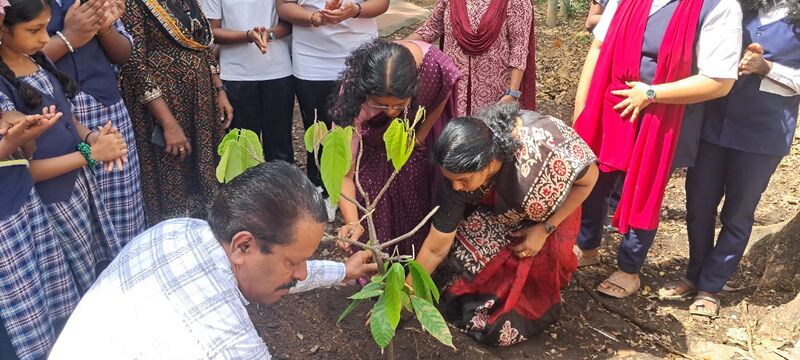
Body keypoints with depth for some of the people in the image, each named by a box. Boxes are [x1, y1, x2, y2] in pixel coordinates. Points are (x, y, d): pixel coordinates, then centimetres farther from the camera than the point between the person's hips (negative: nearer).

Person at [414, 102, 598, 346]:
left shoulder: (541, 152, -44)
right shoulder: (461, 171, -33)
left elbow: (589, 178, -21)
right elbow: (435, 249, -20)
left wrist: (544, 229, -22)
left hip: (551, 208, -1)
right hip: (495, 205, 2)